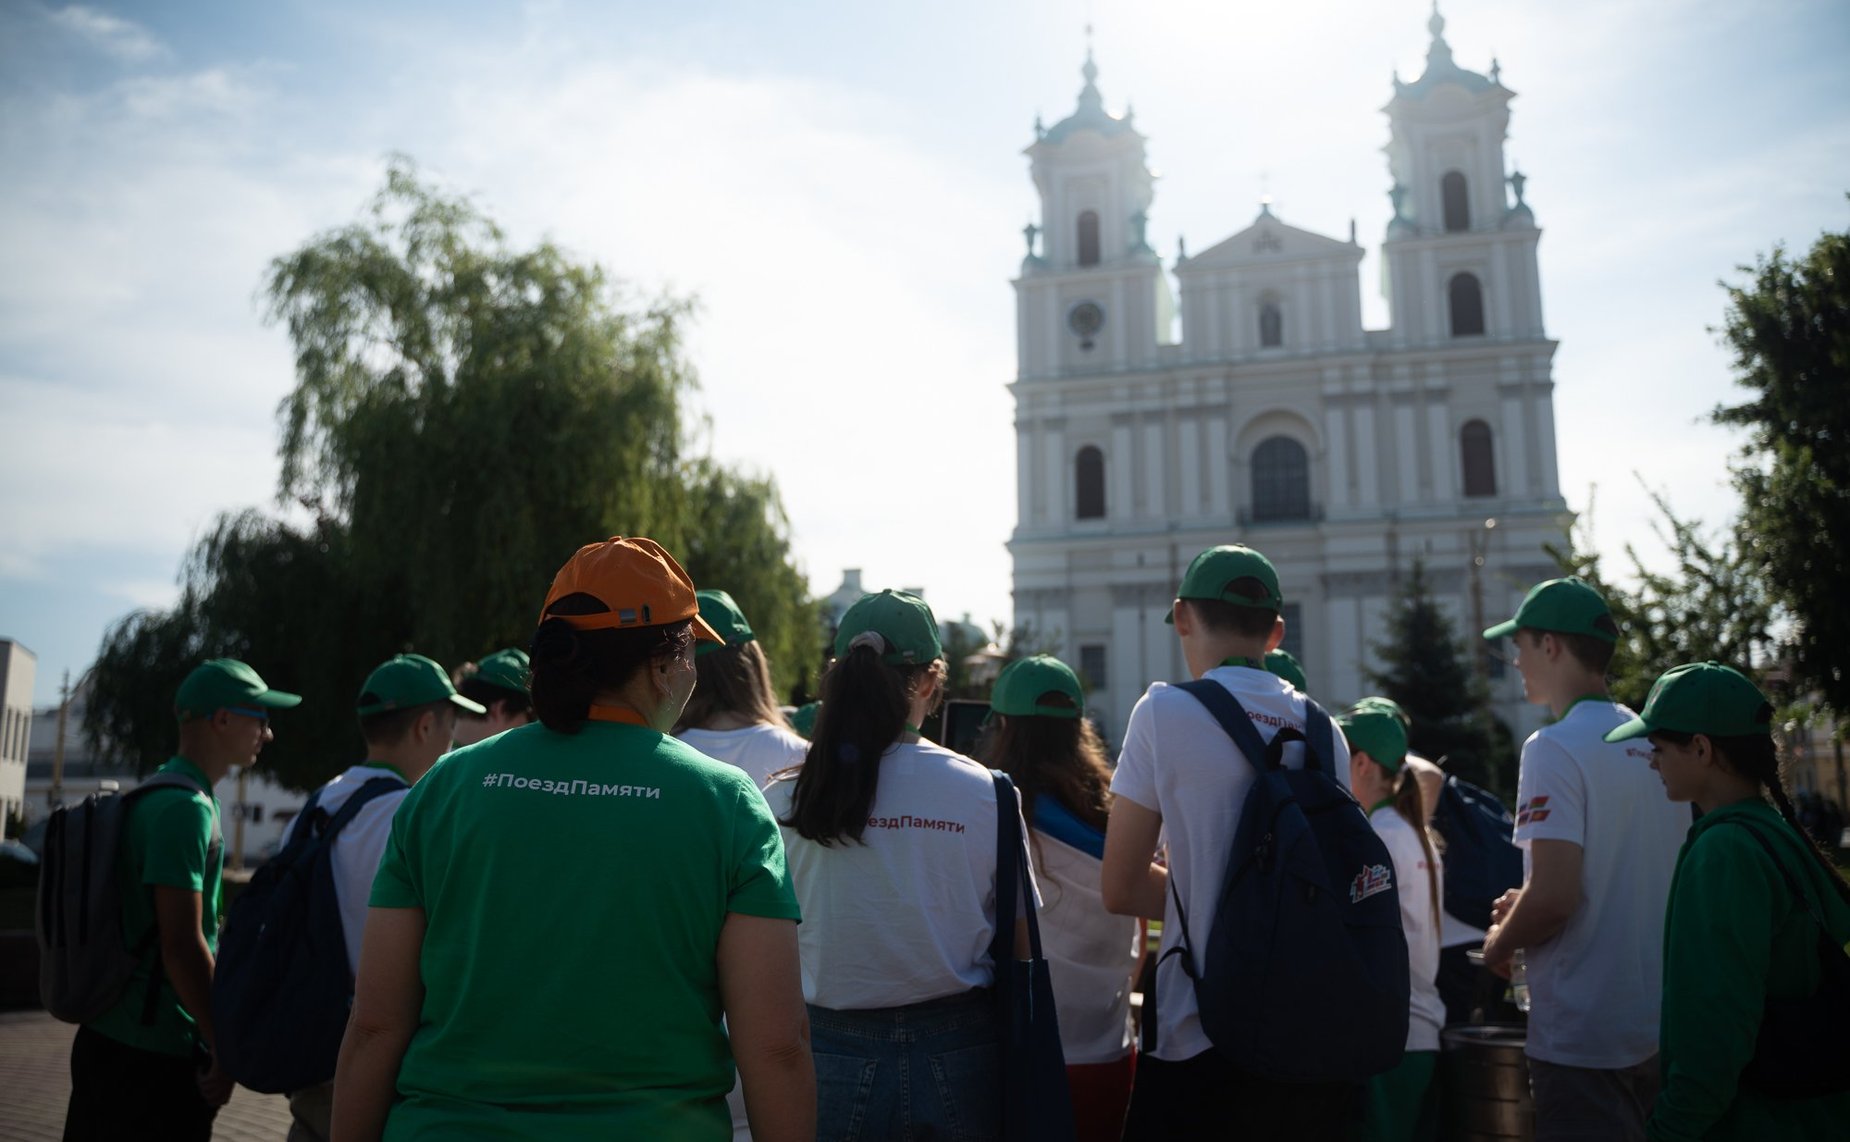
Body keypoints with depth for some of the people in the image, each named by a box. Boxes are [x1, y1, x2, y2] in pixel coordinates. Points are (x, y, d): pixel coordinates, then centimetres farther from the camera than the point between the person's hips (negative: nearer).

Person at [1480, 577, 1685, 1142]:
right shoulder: (1655, 746, 9)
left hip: (1582, 1035, -8)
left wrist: (1500, 943, -4)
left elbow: (1555, 895, -23)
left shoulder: (1555, 747, -16)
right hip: (1659, 1026, 8)